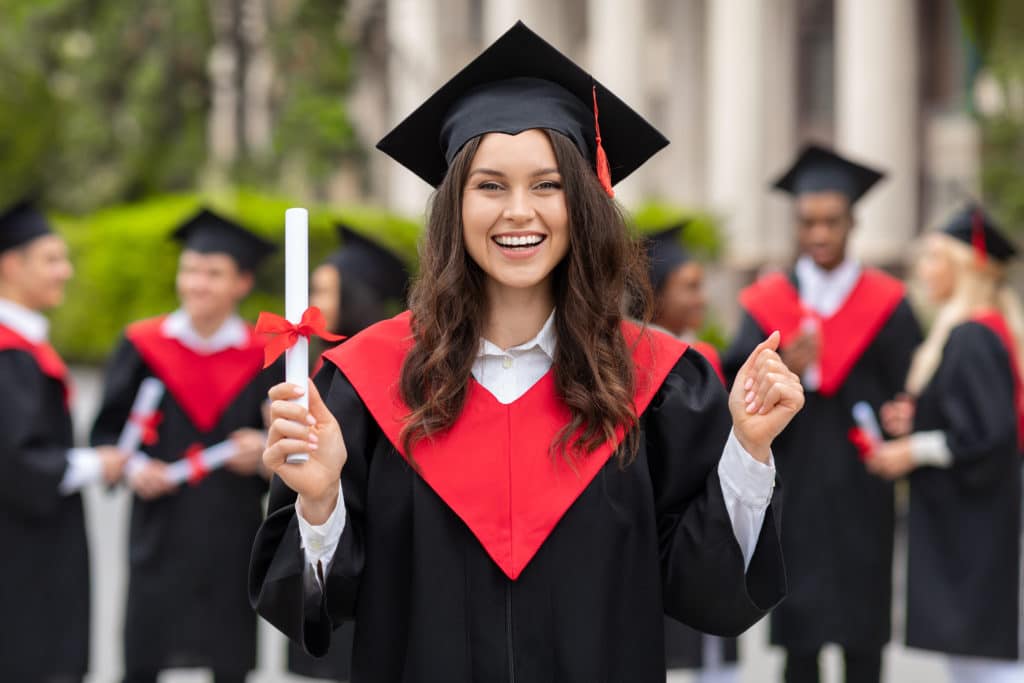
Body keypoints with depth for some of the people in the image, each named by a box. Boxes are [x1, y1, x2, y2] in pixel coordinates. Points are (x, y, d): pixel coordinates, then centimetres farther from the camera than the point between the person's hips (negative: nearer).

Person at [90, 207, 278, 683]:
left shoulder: (262, 356, 2)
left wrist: (263, 451, -16)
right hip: (160, 531, -1)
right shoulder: (143, 345, 0)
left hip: (232, 534, 1)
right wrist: (132, 468, -15)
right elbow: (107, 430, 3)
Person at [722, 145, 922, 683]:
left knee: (863, 637, 2)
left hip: (862, 494, 0)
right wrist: (783, 372, -19)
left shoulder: (885, 305, 4)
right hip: (795, 491, 0)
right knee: (798, 637, 1)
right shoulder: (769, 302, 6)